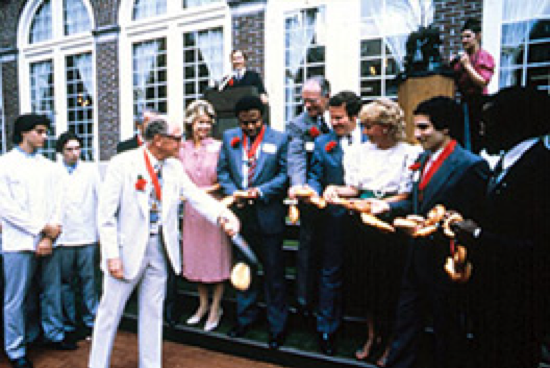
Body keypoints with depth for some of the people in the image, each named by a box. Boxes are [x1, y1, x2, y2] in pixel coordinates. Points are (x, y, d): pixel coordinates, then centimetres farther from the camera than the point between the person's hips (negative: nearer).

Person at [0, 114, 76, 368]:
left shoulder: (48, 166, 11)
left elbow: (56, 202, 6)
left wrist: (50, 238, -4)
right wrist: (42, 228, -10)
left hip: (48, 242, 4)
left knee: (52, 292, 12)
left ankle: (54, 335, 29)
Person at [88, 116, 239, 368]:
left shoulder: (174, 167, 3)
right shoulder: (122, 163, -11)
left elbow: (197, 196, -5)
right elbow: (106, 213, -11)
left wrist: (223, 215, -23)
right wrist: (112, 255, -16)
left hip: (160, 248, 4)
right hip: (128, 248, -4)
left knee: (153, 312, 17)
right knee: (110, 312, 10)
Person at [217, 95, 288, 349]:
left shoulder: (279, 139, -4)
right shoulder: (229, 137, 6)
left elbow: (285, 174, -5)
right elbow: (222, 171, 8)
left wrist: (261, 191, -17)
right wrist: (233, 193, -9)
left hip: (268, 216, -3)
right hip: (240, 214, 4)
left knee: (273, 271, 6)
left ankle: (277, 326, 23)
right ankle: (245, 318, 37)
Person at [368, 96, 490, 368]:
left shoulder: (471, 165, -17)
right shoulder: (423, 159, 8)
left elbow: (471, 220, -19)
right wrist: (388, 206, 0)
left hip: (445, 262, -7)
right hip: (417, 255, 8)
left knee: (446, 328, 14)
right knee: (406, 319, 20)